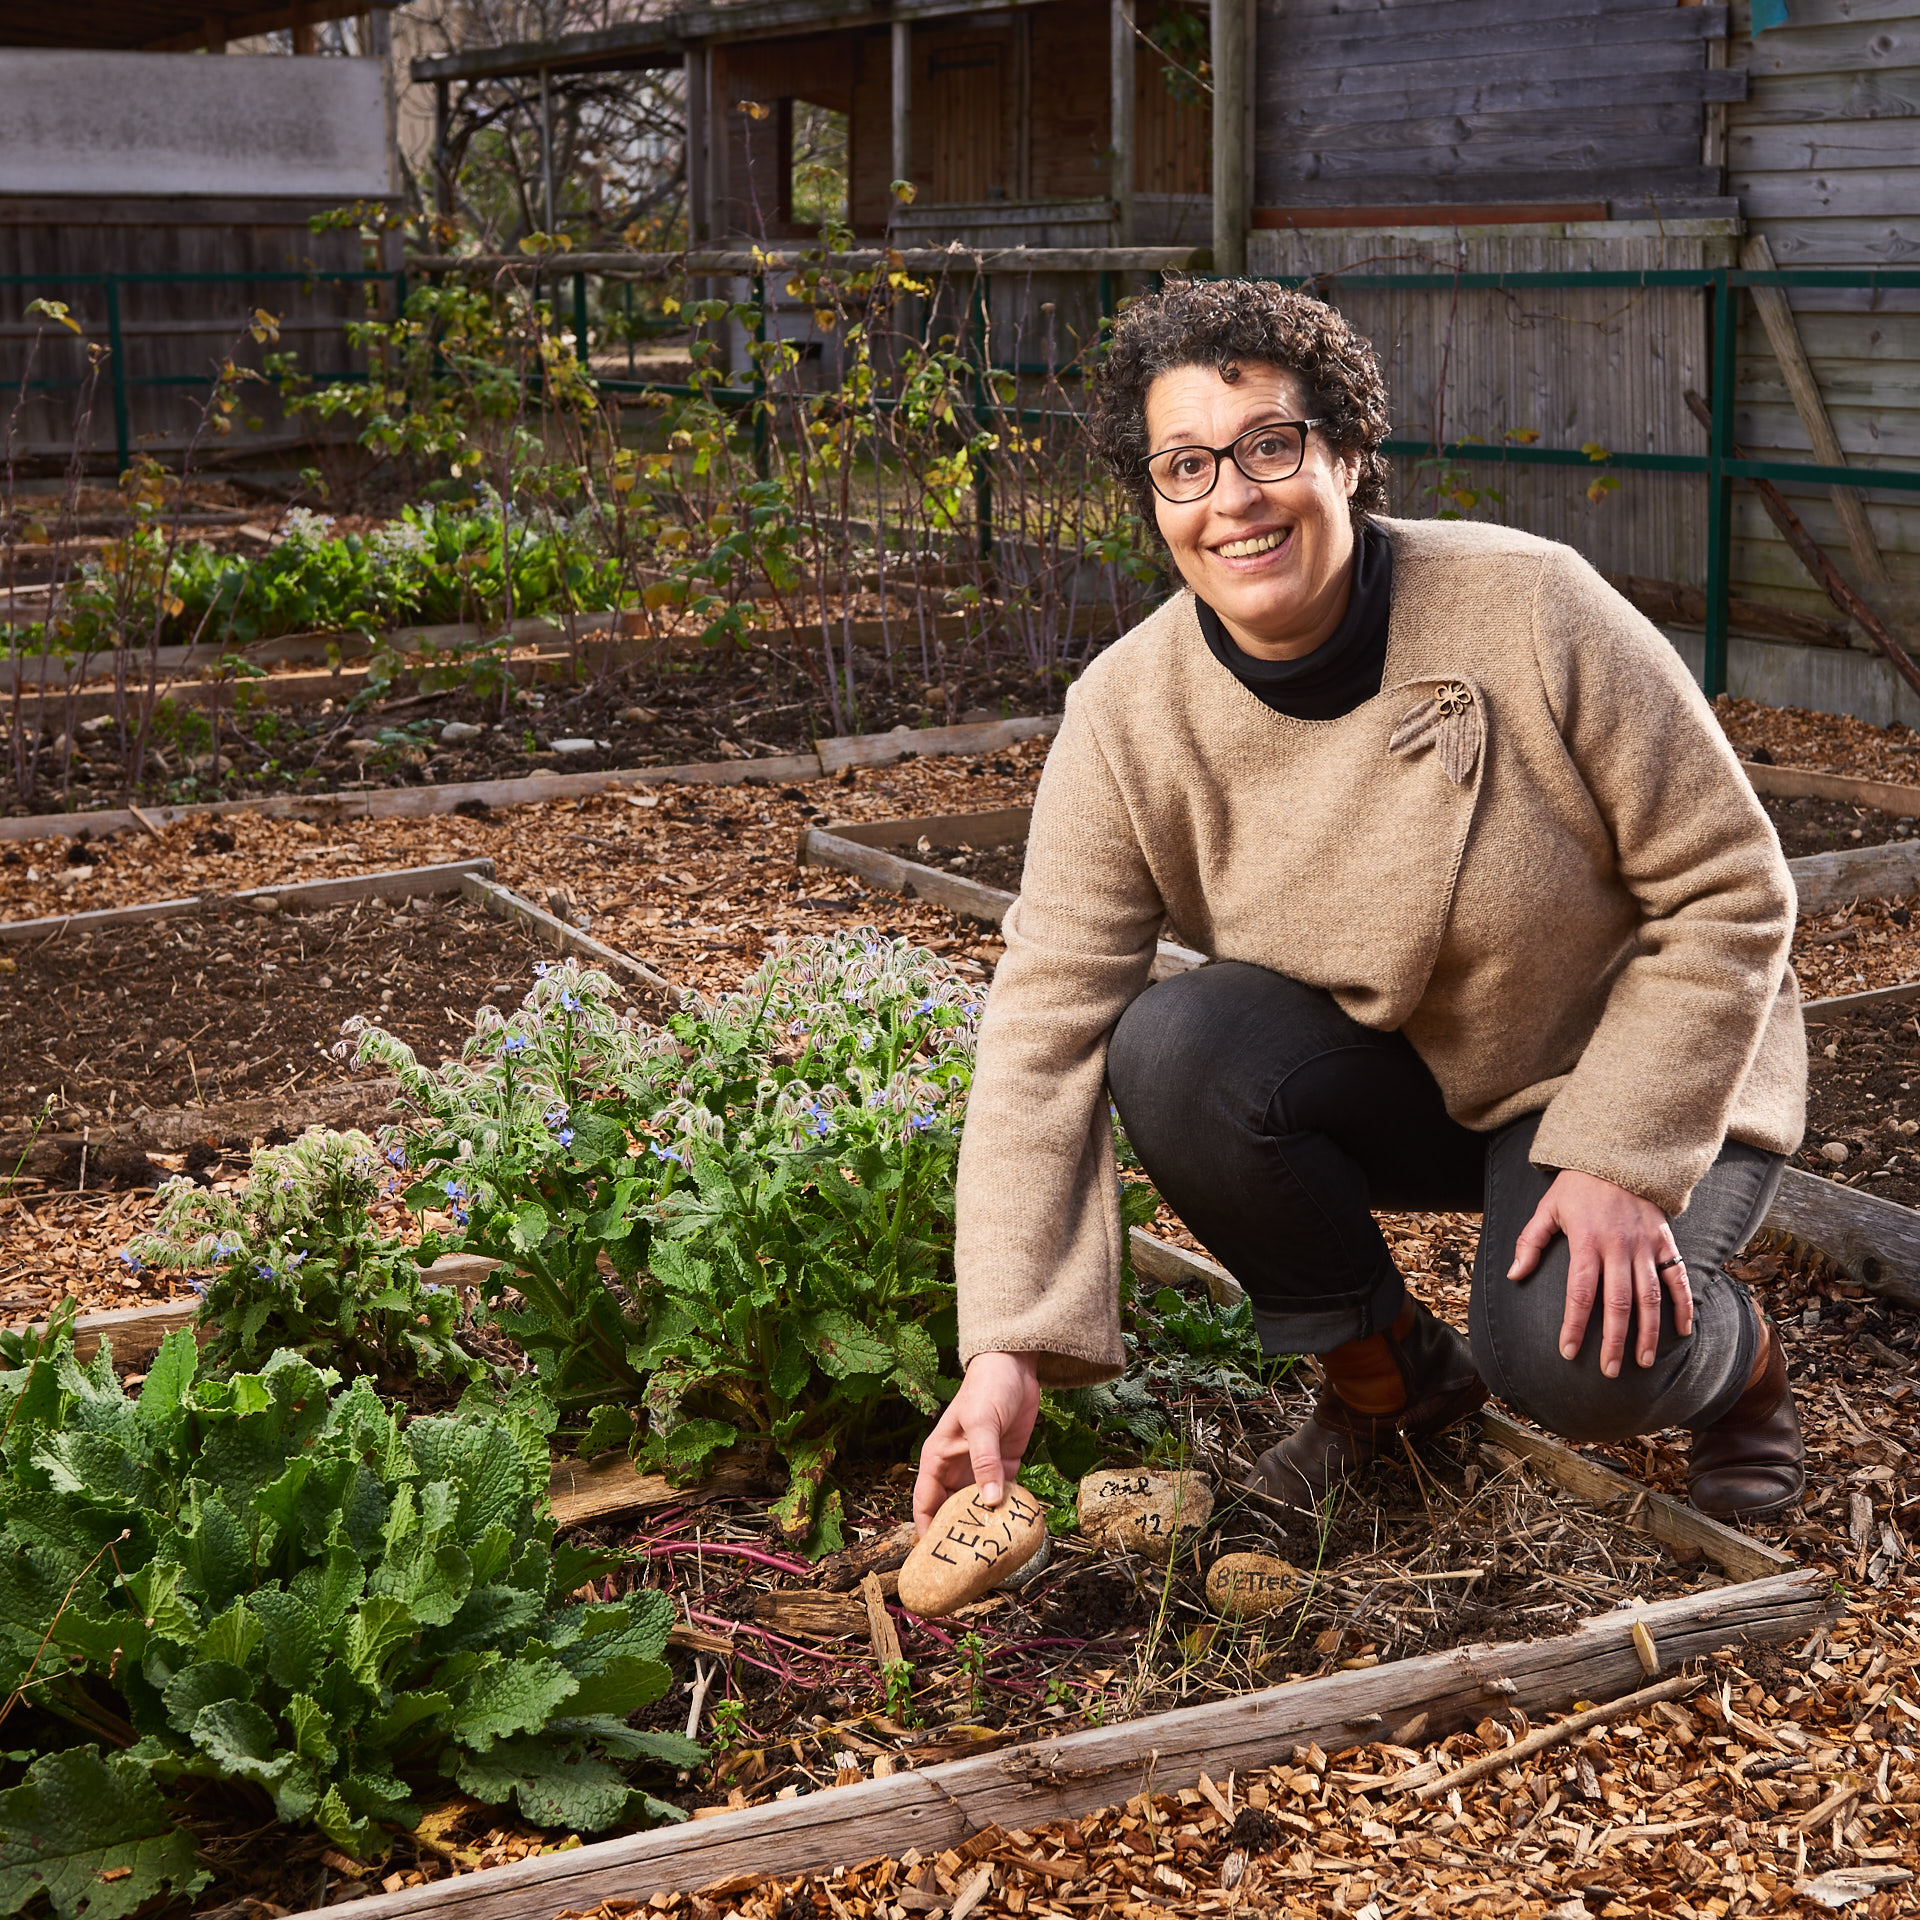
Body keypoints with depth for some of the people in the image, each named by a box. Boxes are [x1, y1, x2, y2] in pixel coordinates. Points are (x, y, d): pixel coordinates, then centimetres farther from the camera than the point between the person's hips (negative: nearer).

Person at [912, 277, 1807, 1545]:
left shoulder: (1529, 608, -23)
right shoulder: (1126, 719, -16)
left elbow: (1727, 891, -16)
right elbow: (1047, 1025, -21)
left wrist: (1622, 1159, -23)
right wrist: (1010, 1350, -30)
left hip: (1643, 1073, -3)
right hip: (1392, 1082, 3)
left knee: (1576, 1357, -30)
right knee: (1172, 1049, -26)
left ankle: (1734, 1358, 10)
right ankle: (1389, 1372, -1)